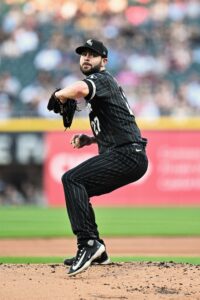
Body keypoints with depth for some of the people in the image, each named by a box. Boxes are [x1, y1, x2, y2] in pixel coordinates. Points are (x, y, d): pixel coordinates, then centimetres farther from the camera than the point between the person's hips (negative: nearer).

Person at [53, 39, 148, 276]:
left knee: (71, 179, -22)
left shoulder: (101, 79, -6)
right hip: (130, 159, 10)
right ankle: (96, 252, 22)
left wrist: (61, 94, -11)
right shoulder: (101, 84, 25)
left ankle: (88, 242, -33)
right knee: (78, 189, 21)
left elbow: (80, 89, -32)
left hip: (126, 156, -10)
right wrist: (90, 139, 18)